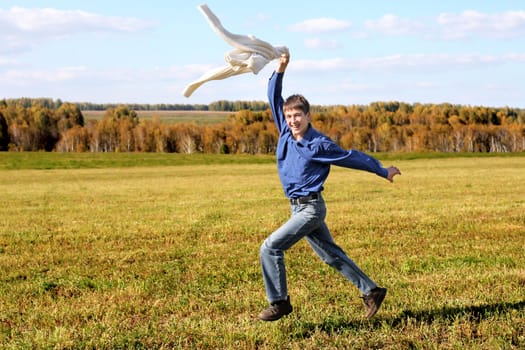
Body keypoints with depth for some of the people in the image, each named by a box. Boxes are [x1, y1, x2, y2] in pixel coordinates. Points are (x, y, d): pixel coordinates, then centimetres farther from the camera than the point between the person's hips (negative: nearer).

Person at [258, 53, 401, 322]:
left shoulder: (319, 145, -15)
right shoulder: (286, 132, 2)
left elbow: (353, 158, -4)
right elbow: (274, 98, 2)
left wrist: (383, 172, 6)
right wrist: (280, 70, -11)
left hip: (311, 208, -7)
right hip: (298, 208, 7)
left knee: (270, 247, -13)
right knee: (331, 254, 14)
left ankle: (279, 302, -2)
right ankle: (371, 291, 23)